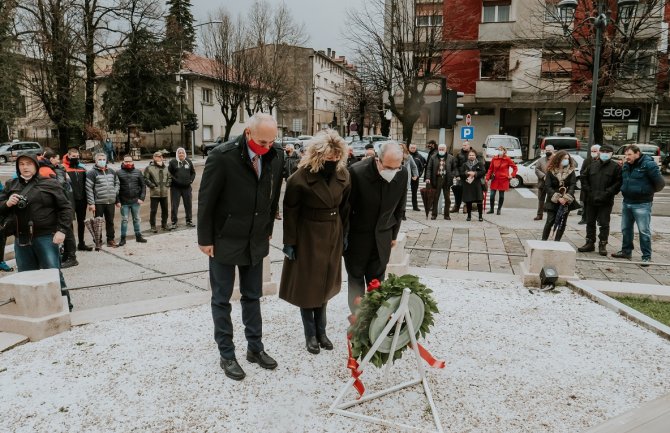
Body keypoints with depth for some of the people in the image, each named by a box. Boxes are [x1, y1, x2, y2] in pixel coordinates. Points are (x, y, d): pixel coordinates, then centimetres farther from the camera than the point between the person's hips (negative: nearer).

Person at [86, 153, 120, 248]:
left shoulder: (112, 171, 11)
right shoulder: (92, 173, -6)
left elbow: (117, 183, 22)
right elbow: (89, 189, -10)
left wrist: (115, 193, 5)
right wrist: (91, 203, -14)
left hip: (111, 202, 5)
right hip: (98, 203, -5)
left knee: (110, 222, 13)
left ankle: (110, 240, 23)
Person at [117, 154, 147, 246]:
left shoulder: (138, 172, 4)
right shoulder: (119, 173, -2)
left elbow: (143, 186, 5)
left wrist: (142, 198, -4)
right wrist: (117, 200, -7)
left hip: (136, 201, 2)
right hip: (124, 202, -2)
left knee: (136, 219, 12)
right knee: (124, 220, 3)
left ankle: (138, 236, 23)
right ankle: (123, 238, 12)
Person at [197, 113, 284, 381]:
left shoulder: (276, 156, -6)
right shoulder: (222, 156, -20)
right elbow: (206, 201, -13)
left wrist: (268, 231, 10)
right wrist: (205, 239, -10)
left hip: (256, 240, 4)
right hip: (224, 240, -4)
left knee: (252, 297, 16)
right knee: (221, 300, 9)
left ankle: (255, 348, 30)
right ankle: (226, 355, 22)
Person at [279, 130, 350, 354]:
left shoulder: (343, 175, -4)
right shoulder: (300, 178, -18)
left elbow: (345, 207, 5)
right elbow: (290, 212, -12)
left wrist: (344, 235, 7)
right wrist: (289, 242, -10)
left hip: (333, 237, 4)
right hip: (307, 237, -4)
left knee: (325, 283, 14)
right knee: (307, 285, 6)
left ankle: (321, 331, 28)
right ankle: (310, 335, 22)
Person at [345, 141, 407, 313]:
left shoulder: (402, 174, -11)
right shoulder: (357, 172, -23)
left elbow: (399, 207, 5)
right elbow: (346, 207, -11)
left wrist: (394, 234, 12)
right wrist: (344, 237, -4)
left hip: (383, 238, 3)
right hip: (357, 236, -2)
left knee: (377, 280, 10)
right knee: (356, 279, 10)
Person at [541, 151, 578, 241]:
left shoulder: (571, 171, 2)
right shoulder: (551, 171, -2)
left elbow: (573, 185, -7)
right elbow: (547, 186, -8)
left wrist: (566, 197, -21)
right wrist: (557, 198, -19)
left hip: (566, 201, 2)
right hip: (553, 201, -2)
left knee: (562, 223, 3)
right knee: (550, 221, -6)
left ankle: (556, 242, 11)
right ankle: (543, 240, 3)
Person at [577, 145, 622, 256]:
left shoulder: (615, 166, -3)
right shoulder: (593, 165, 9)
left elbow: (619, 182, -8)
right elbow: (584, 176, 16)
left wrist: (608, 192, -15)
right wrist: (587, 189, 4)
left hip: (606, 201, -4)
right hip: (591, 200, 4)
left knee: (604, 224, 1)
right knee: (590, 222, 11)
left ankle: (603, 245, 10)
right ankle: (590, 243, 21)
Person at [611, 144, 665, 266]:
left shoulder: (648, 164, -14)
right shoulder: (626, 165, 8)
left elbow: (660, 183, -12)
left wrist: (649, 191, 1)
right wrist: (625, 190, 8)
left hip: (642, 204, -7)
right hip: (627, 202, 7)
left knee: (644, 231, -2)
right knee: (625, 229, 16)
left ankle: (646, 257, 6)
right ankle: (626, 251, 30)